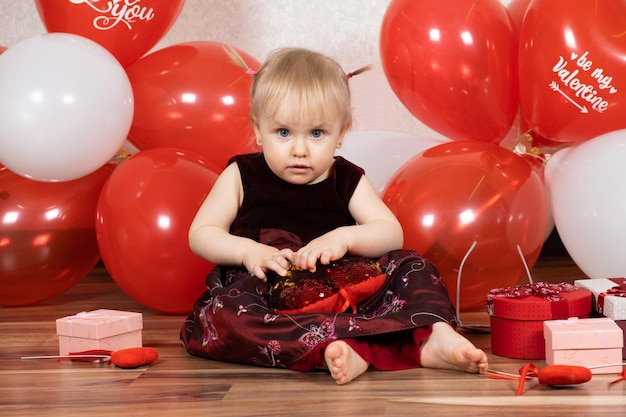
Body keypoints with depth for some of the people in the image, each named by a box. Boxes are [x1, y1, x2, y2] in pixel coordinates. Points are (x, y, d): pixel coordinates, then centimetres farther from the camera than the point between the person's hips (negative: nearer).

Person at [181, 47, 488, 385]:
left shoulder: (348, 180, 10)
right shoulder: (242, 176, 7)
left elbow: (392, 234, -1)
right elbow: (201, 234, 2)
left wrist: (345, 237, -21)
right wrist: (248, 251, -17)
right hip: (264, 291, -2)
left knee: (408, 266, -13)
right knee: (221, 313, -36)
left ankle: (434, 336, -40)